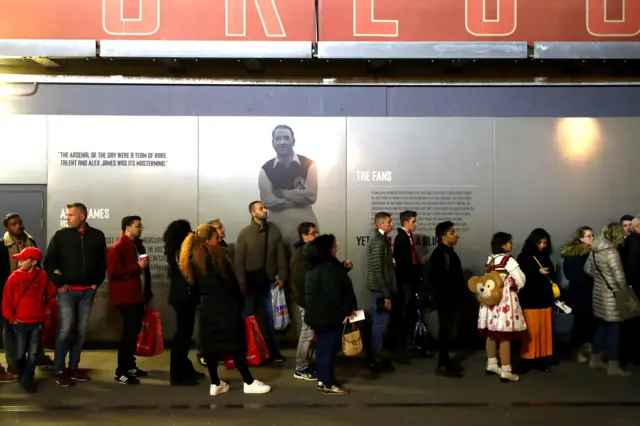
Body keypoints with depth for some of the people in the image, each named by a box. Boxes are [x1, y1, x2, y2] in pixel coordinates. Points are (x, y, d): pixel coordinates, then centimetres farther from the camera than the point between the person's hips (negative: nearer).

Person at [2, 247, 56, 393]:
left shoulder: (42, 276, -4)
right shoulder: (14, 276, -7)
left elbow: (50, 293, 9)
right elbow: (7, 299, -3)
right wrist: (11, 317, -4)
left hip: (37, 322, 1)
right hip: (20, 322, -1)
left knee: (33, 353, 7)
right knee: (20, 354, 9)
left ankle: (27, 379, 20)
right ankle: (22, 376, 32)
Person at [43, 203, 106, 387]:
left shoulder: (97, 236, 3)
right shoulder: (61, 235, -2)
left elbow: (102, 262, 10)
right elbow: (49, 262, -1)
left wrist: (97, 282, 4)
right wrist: (59, 283, -5)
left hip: (87, 291, 3)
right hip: (67, 291, -2)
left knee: (81, 330, 8)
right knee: (65, 329, -5)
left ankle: (73, 368, 19)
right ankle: (60, 371, 6)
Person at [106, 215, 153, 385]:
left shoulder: (138, 245, 13)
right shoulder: (116, 248, -13)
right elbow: (113, 273, -24)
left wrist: (147, 292, 18)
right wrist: (137, 266, -22)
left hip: (138, 295, 9)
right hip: (125, 297, -9)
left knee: (135, 330, 14)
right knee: (129, 331, -9)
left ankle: (130, 366, 26)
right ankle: (121, 372, 1)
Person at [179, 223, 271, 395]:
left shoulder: (193, 259, 7)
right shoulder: (216, 256, -12)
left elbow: (195, 284, 10)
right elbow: (229, 281, -10)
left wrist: (205, 297, 17)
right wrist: (239, 301, 0)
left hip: (206, 307, 7)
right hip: (223, 306, -7)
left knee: (210, 345, 9)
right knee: (235, 343, -2)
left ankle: (215, 384, 16)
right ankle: (249, 383, 4)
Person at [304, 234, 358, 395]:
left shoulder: (316, 266, 11)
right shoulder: (328, 267, -23)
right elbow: (334, 294, -25)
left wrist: (343, 268, 13)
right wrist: (348, 309, -18)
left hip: (318, 313, 11)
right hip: (329, 315, -11)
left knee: (323, 346, 17)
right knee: (329, 348, -3)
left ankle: (322, 379, 25)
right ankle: (328, 384, 4)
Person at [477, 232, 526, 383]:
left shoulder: (490, 260, 7)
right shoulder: (508, 260, -14)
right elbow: (521, 281, -9)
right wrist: (514, 288, 11)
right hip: (505, 301, -8)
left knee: (492, 334, 17)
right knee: (505, 337, -3)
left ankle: (491, 364, 29)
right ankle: (506, 372, 1)